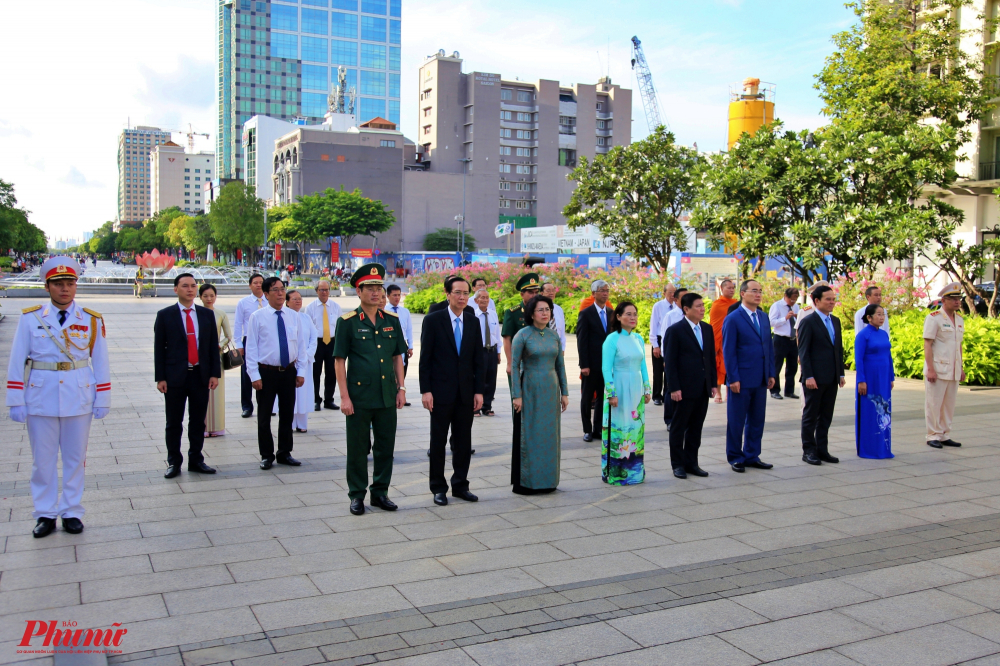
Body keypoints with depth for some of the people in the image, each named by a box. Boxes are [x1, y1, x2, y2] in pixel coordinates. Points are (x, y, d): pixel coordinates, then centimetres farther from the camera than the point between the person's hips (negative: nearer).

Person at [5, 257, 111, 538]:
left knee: (75, 458, 8)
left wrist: (102, 400, 2)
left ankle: (72, 512, 20)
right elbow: (16, 362, 0)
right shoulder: (30, 318, 0)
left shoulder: (92, 320, 2)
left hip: (79, 400, 0)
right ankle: (45, 515, 19)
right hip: (40, 399, 0)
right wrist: (16, 402, -3)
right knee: (43, 460, 7)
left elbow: (101, 364, 4)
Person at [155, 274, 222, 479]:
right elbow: (159, 348, -2)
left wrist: (215, 373, 1)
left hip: (201, 375, 3)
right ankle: (174, 462, 16)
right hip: (175, 376, -2)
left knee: (198, 421, 9)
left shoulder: (207, 314, 8)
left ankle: (196, 460, 20)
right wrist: (160, 378, -7)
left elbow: (213, 345, 8)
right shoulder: (165, 315, 0)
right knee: (174, 423, 6)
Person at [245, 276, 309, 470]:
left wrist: (301, 371, 2)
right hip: (266, 373, -3)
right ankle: (267, 456, 18)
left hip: (289, 372, 3)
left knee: (287, 414, 11)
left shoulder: (294, 316, 4)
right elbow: (251, 348, -5)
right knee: (264, 416, 5)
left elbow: (301, 345, 7)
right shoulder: (257, 317, -5)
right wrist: (255, 376, -10)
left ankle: (284, 453, 24)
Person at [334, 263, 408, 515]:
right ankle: (357, 495, 19)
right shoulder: (347, 322, -4)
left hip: (387, 397, 4)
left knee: (386, 446, 10)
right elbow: (339, 361, -5)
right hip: (359, 397, -4)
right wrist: (344, 396, -9)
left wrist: (401, 388, 6)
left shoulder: (391, 320, 8)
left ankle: (380, 492, 24)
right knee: (358, 448, 6)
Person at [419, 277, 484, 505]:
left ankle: (460, 485, 21)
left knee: (463, 442, 9)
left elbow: (478, 360, 8)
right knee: (438, 441, 5)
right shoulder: (433, 320, -5)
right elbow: (425, 358, -6)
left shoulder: (473, 322, 7)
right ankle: (438, 488, 16)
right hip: (441, 391, -4)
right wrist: (425, 390, -11)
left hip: (466, 392, 4)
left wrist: (479, 391, 2)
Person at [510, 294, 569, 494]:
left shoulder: (554, 336, 7)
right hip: (530, 390, -5)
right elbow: (514, 365, -9)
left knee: (550, 434, 9)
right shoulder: (522, 335, -7)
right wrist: (517, 395, -13)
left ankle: (547, 479, 20)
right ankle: (525, 482, 9)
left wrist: (564, 393, 8)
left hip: (551, 391, 5)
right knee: (529, 434, 0)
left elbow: (560, 365, 11)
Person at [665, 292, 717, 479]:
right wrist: (674, 388, -15)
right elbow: (670, 361, -10)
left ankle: (691, 463, 21)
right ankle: (678, 464, 14)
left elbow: (711, 357, 14)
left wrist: (713, 383, 9)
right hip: (684, 390, -6)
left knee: (696, 428, 11)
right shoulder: (675, 330, -8)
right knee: (678, 428, 5)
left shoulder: (707, 329, 11)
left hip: (702, 389, 6)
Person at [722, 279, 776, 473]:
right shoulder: (733, 319, -8)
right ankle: (735, 457, 16)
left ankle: (752, 456, 23)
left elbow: (769, 347, 14)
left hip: (761, 380, 6)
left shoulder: (764, 318, 11)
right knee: (737, 420, 4)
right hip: (741, 380, -6)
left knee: (757, 420, 12)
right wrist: (733, 378, -14)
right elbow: (728, 351, -10)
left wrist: (771, 373, 8)